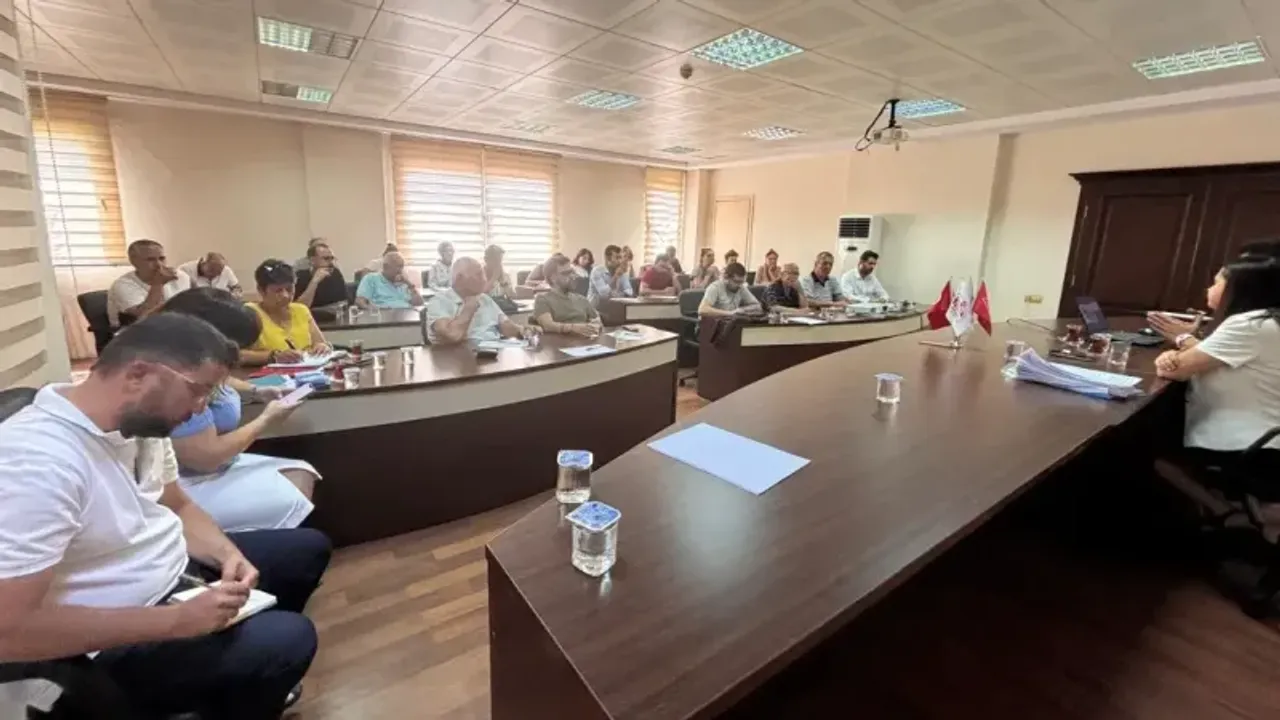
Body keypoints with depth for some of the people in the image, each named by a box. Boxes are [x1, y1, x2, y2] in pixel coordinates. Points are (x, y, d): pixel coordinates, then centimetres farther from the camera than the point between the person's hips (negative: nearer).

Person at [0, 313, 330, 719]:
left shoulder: (142, 421, -4)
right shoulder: (36, 460, -30)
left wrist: (227, 554, -10)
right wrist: (179, 620, -28)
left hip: (177, 572, 9)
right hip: (117, 641, -8)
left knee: (309, 548, 15)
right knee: (290, 640, -23)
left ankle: (243, 680, 25)